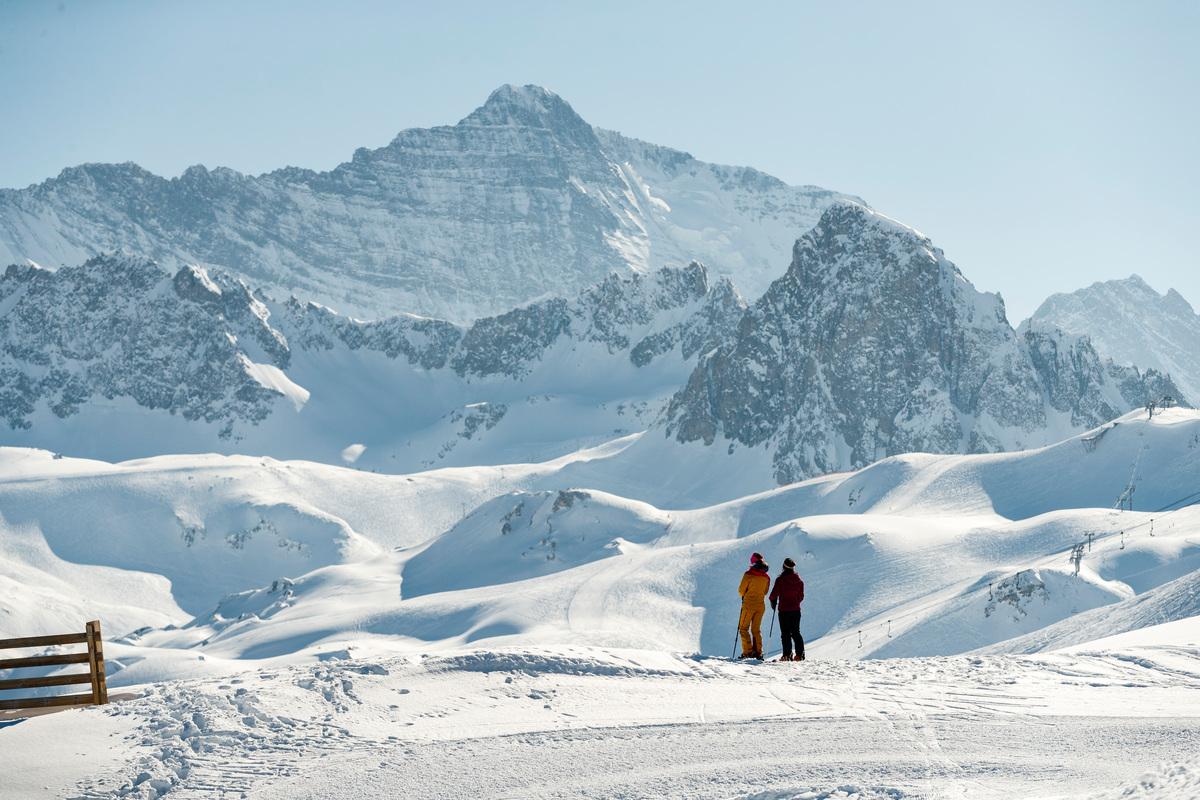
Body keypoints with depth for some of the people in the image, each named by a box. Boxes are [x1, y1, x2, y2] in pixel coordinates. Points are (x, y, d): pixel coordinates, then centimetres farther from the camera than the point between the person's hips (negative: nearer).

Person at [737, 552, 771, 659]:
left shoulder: (749, 574, -13)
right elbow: (765, 591, 12)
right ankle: (758, 652, 9)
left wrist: (744, 596, 14)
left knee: (744, 628, 3)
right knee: (756, 629, 15)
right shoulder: (766, 577, 2)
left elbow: (741, 590, -7)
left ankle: (748, 651, -8)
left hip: (749, 604, -5)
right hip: (761, 604, 5)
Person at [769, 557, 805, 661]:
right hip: (796, 609, 4)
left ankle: (787, 654, -8)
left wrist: (773, 602, 12)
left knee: (786, 633, -1)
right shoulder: (799, 580, 3)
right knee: (796, 632, 10)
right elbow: (801, 596, 10)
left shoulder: (780, 580, -11)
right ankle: (800, 654, 3)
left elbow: (774, 594, -8)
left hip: (784, 609, -4)